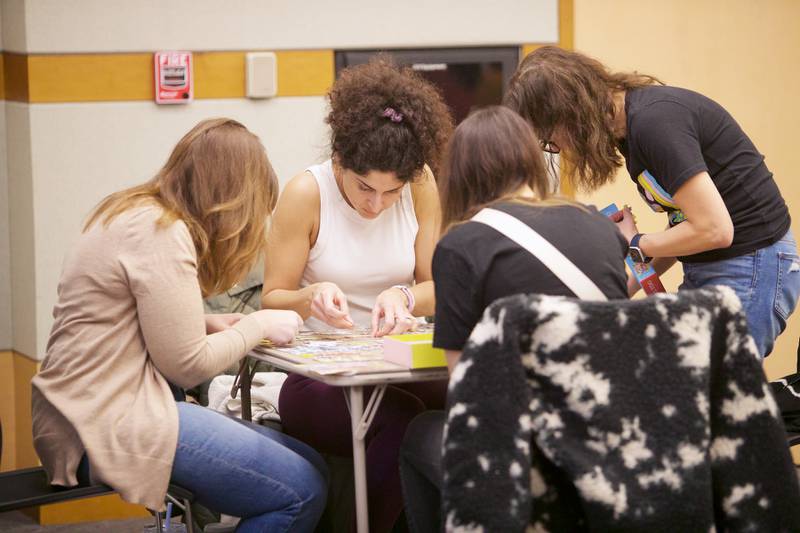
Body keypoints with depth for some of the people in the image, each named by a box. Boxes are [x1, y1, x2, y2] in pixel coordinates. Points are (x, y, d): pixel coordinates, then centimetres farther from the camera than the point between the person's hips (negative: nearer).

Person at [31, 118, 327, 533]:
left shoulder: (132, 212, 15)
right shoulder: (162, 234, -15)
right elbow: (188, 366, -15)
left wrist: (207, 325, 9)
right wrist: (259, 325, -1)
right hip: (107, 422, -10)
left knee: (311, 465, 2)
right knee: (302, 492, -15)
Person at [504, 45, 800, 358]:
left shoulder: (654, 121, -21)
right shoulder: (630, 125, 8)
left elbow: (713, 229, -23)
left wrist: (634, 245, -8)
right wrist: (631, 286, 4)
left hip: (752, 269, -9)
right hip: (705, 272, 9)